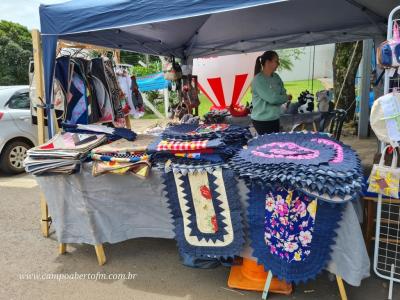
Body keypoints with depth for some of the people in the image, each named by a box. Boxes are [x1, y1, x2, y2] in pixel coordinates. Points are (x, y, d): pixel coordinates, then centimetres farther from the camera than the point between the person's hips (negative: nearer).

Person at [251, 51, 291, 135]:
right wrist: (287, 98, -5)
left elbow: (283, 94, 10)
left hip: (275, 118, 8)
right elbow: (272, 98, -21)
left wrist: (284, 97, -12)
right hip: (261, 120, -8)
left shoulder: (276, 77, 8)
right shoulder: (258, 80, -16)